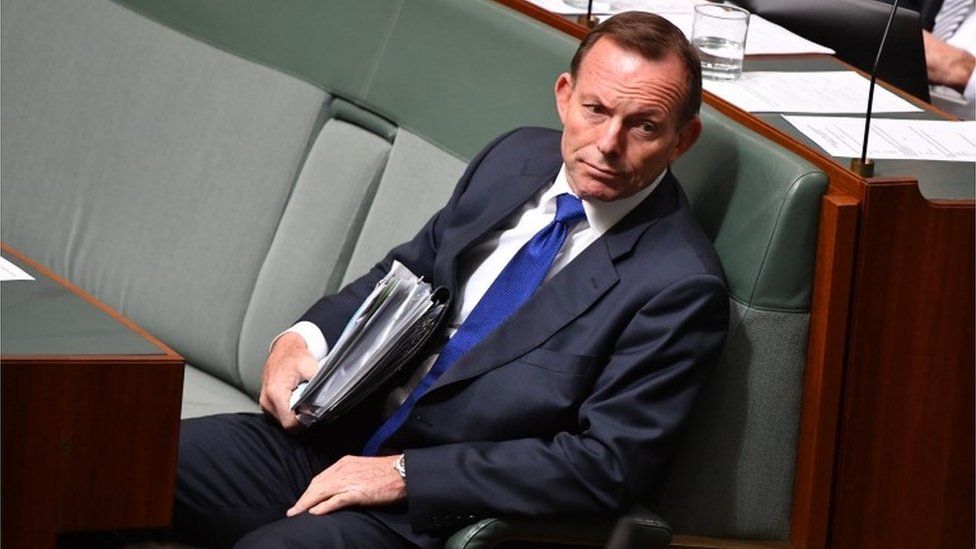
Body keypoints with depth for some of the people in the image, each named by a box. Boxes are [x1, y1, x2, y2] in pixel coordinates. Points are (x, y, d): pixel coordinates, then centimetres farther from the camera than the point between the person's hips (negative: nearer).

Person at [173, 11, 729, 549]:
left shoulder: (680, 288, -14)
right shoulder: (518, 157, 7)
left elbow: (607, 465, -18)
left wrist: (406, 473, -19)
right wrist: (304, 338, -2)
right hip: (340, 438, 7)